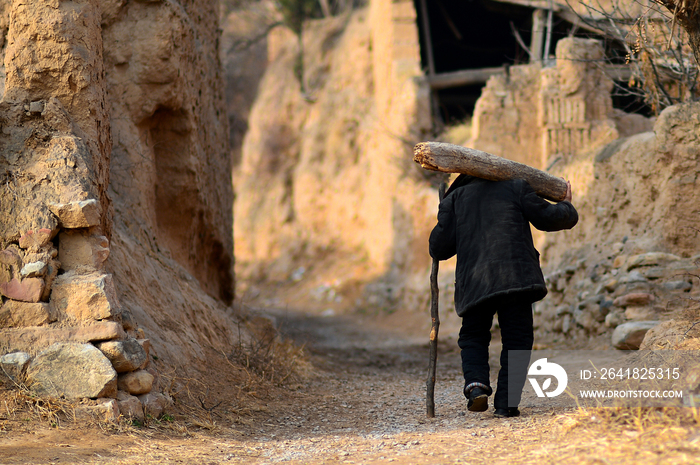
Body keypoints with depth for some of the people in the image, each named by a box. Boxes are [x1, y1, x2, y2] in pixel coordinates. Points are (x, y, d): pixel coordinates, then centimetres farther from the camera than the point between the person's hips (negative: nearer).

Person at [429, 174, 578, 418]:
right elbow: (546, 218, 11)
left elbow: (439, 249, 10)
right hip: (515, 276, -1)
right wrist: (567, 208, 31)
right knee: (517, 340, 7)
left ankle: (476, 385, -8)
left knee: (473, 338, 18)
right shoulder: (515, 188, 15)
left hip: (474, 281, 1)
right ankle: (506, 402, -5)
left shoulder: (455, 198, 18)